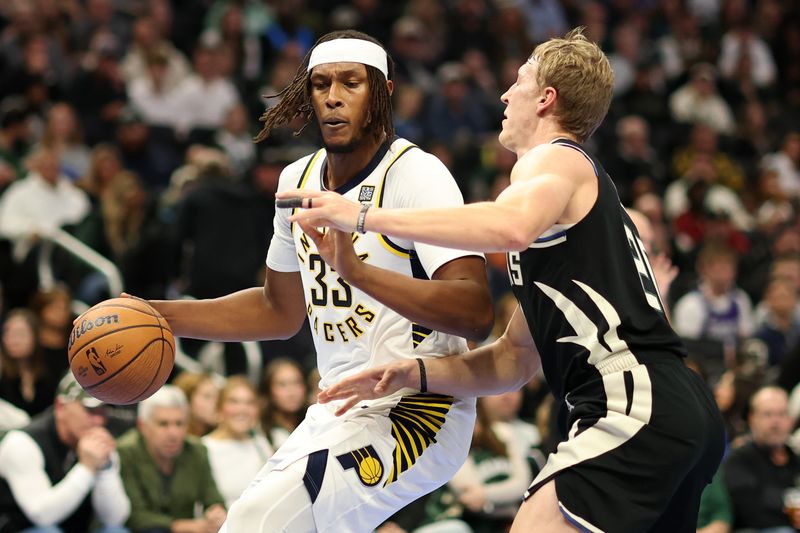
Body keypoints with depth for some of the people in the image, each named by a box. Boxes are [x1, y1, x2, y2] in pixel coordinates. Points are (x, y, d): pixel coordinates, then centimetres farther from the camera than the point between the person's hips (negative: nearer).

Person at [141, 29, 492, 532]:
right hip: (339, 413, 9)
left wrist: (357, 271, -38)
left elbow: (477, 312, -27)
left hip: (415, 413, -8)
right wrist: (160, 316, 14)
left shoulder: (417, 174, -15)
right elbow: (281, 310, 24)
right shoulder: (298, 179, 9)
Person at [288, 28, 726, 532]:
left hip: (637, 408, -10)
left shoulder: (553, 159, 1)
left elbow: (512, 226, -27)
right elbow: (516, 358, 28)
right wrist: (413, 372, 14)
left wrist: (365, 216, -23)